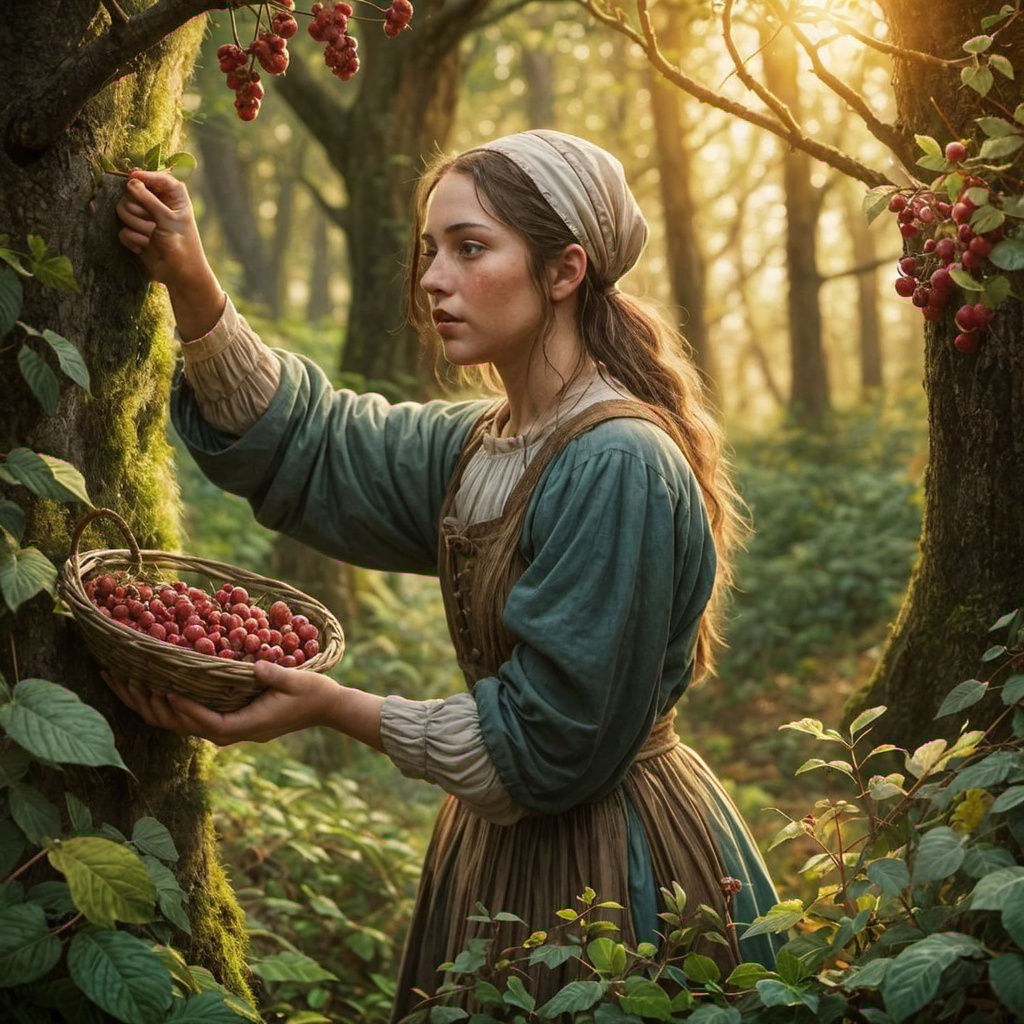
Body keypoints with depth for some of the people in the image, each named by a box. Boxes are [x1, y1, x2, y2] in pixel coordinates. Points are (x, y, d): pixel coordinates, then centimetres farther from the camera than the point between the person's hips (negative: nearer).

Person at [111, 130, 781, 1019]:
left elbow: (549, 741, -23)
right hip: (510, 846, 8)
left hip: (610, 868, -8)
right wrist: (189, 282, -3)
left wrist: (335, 709, -20)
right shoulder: (478, 447, 4)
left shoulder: (619, 465, -24)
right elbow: (296, 442, 8)